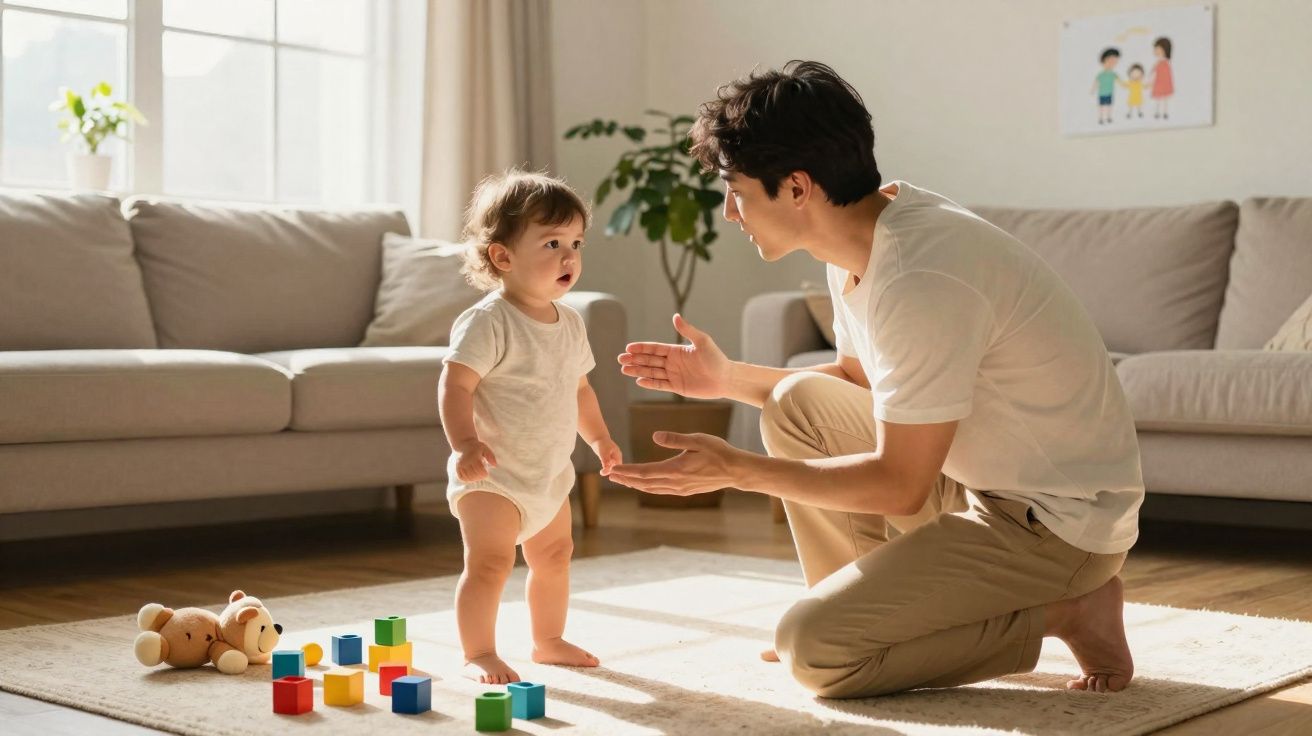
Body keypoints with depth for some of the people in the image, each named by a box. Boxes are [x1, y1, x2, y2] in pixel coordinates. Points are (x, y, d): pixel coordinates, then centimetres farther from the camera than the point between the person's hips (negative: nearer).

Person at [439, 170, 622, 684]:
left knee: (555, 555, 20)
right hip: (493, 474, -9)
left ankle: (548, 641, 37)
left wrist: (599, 436, 18)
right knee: (490, 560, -15)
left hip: (549, 472, 9)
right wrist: (465, 444, -38)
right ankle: (478, 654, -3)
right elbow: (455, 384, -27)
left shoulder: (570, 323, 6)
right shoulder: (488, 322, -20)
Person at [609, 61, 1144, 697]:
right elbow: (858, 380, 19)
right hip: (981, 479, 9)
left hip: (1058, 522, -9)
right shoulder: (860, 245, 1)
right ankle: (864, 608, 16)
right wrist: (727, 378, 10)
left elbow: (900, 485, -22)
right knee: (798, 402, 8)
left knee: (815, 650, -14)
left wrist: (737, 470, -16)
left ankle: (1064, 612, -2)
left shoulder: (919, 280, -28)